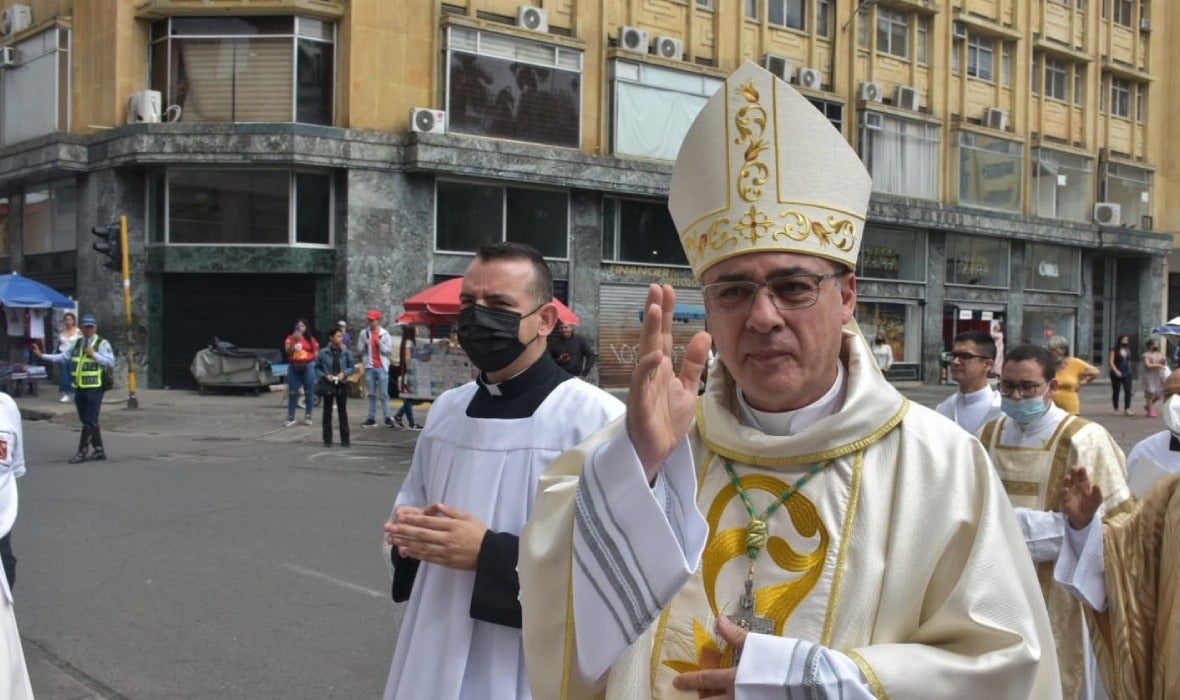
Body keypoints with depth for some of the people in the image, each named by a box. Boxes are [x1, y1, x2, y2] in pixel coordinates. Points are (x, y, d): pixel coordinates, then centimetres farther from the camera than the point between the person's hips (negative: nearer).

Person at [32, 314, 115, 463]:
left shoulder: (102, 343, -3)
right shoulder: (77, 343, 15)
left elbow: (110, 362, -10)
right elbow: (63, 356, 15)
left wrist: (94, 354, -16)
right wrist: (42, 355, 13)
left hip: (94, 388, -7)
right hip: (79, 388, 7)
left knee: (89, 421, -7)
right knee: (87, 421, 11)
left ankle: (81, 452, -2)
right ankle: (98, 450, 20)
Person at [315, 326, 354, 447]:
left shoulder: (345, 352, -1)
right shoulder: (323, 353, -4)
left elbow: (351, 366, 6)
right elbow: (317, 368, 2)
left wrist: (344, 373, -12)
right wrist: (324, 376, -13)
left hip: (342, 384, 1)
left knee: (343, 411, 6)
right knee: (327, 412, 5)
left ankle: (345, 439, 12)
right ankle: (327, 440, 13)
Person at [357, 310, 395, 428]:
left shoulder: (385, 334, 3)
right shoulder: (364, 333, 8)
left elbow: (389, 350, 0)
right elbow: (359, 349, 10)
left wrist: (380, 344, -14)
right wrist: (365, 344, -9)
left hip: (382, 366, -2)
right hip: (369, 366, 2)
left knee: (384, 394, -4)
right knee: (372, 394, 6)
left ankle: (387, 417, -2)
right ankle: (372, 418, 9)